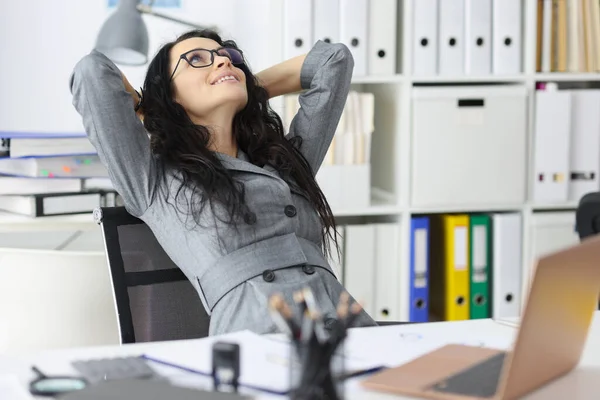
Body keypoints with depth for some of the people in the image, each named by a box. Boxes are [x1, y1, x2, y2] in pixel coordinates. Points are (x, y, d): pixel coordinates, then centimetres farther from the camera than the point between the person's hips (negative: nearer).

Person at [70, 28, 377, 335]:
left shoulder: (285, 162, 29)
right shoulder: (155, 180, 14)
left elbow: (334, 59, 38)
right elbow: (92, 69, 7)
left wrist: (250, 88, 41)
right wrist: (149, 115, 24)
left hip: (351, 331, 4)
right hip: (262, 348, -4)